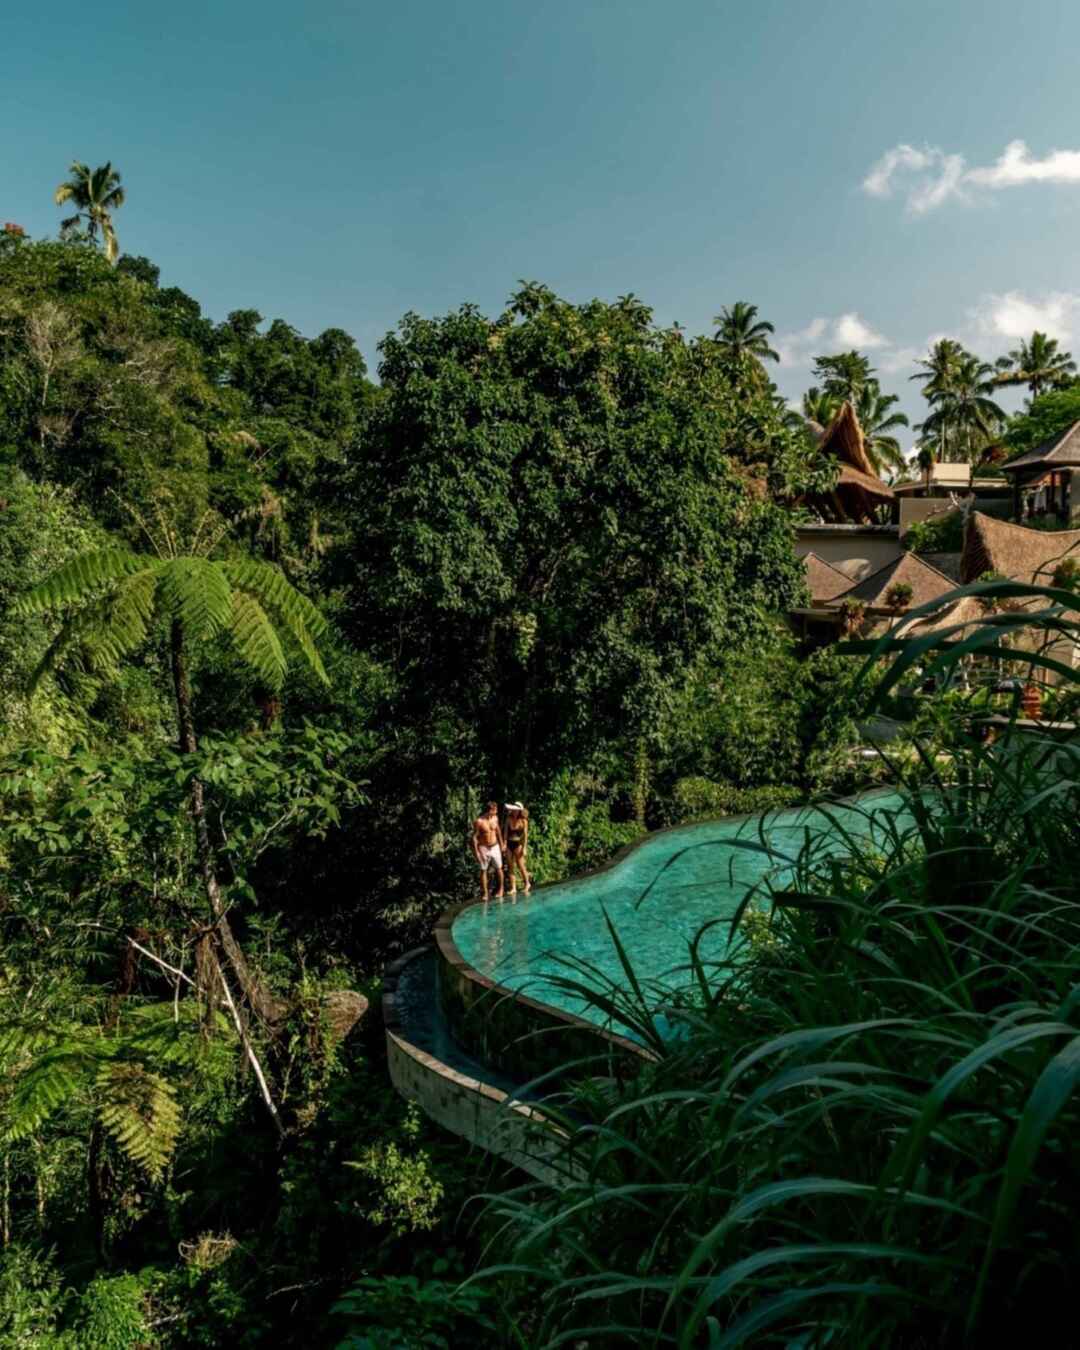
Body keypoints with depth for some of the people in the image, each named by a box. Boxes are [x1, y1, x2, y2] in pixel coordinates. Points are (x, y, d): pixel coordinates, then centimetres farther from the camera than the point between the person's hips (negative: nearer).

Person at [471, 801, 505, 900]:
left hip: (495, 847, 4)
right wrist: (476, 852, -16)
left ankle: (501, 888, 30)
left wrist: (501, 844, 21)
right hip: (483, 848, -4)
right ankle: (485, 893, 10)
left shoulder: (495, 818, 0)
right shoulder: (479, 821, -17)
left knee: (499, 868, 11)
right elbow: (474, 837, -13)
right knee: (483, 870, 1)